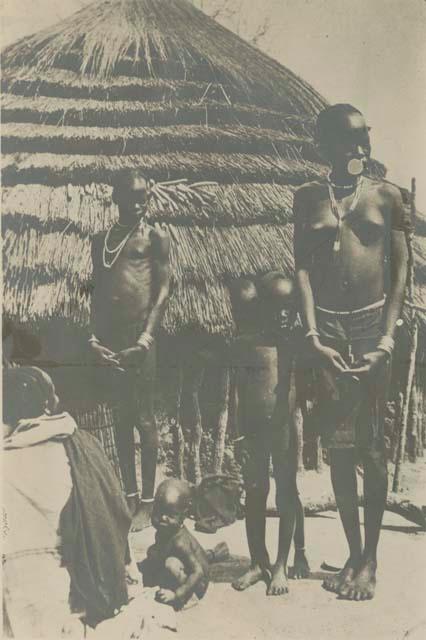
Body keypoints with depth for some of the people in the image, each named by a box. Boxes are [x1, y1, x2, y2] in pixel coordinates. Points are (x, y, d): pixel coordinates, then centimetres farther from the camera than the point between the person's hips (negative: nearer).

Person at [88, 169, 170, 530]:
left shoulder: (155, 236, 2)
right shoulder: (101, 241, 16)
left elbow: (163, 289, -6)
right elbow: (97, 292, 13)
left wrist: (146, 337, -16)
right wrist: (94, 337, 1)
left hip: (140, 337, -5)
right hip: (110, 338, 5)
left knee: (144, 418, -2)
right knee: (121, 418, 10)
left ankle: (148, 501, 7)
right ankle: (130, 495, 20)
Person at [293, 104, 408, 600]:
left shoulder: (387, 196, 4)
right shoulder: (308, 198, 6)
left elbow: (400, 269, 2)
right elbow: (302, 267, 1)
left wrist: (387, 338, -7)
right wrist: (312, 336, -9)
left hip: (372, 322, -1)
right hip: (327, 325, 1)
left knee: (371, 445, 2)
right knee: (338, 444, 4)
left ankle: (370, 559, 12)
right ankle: (353, 554, 17)